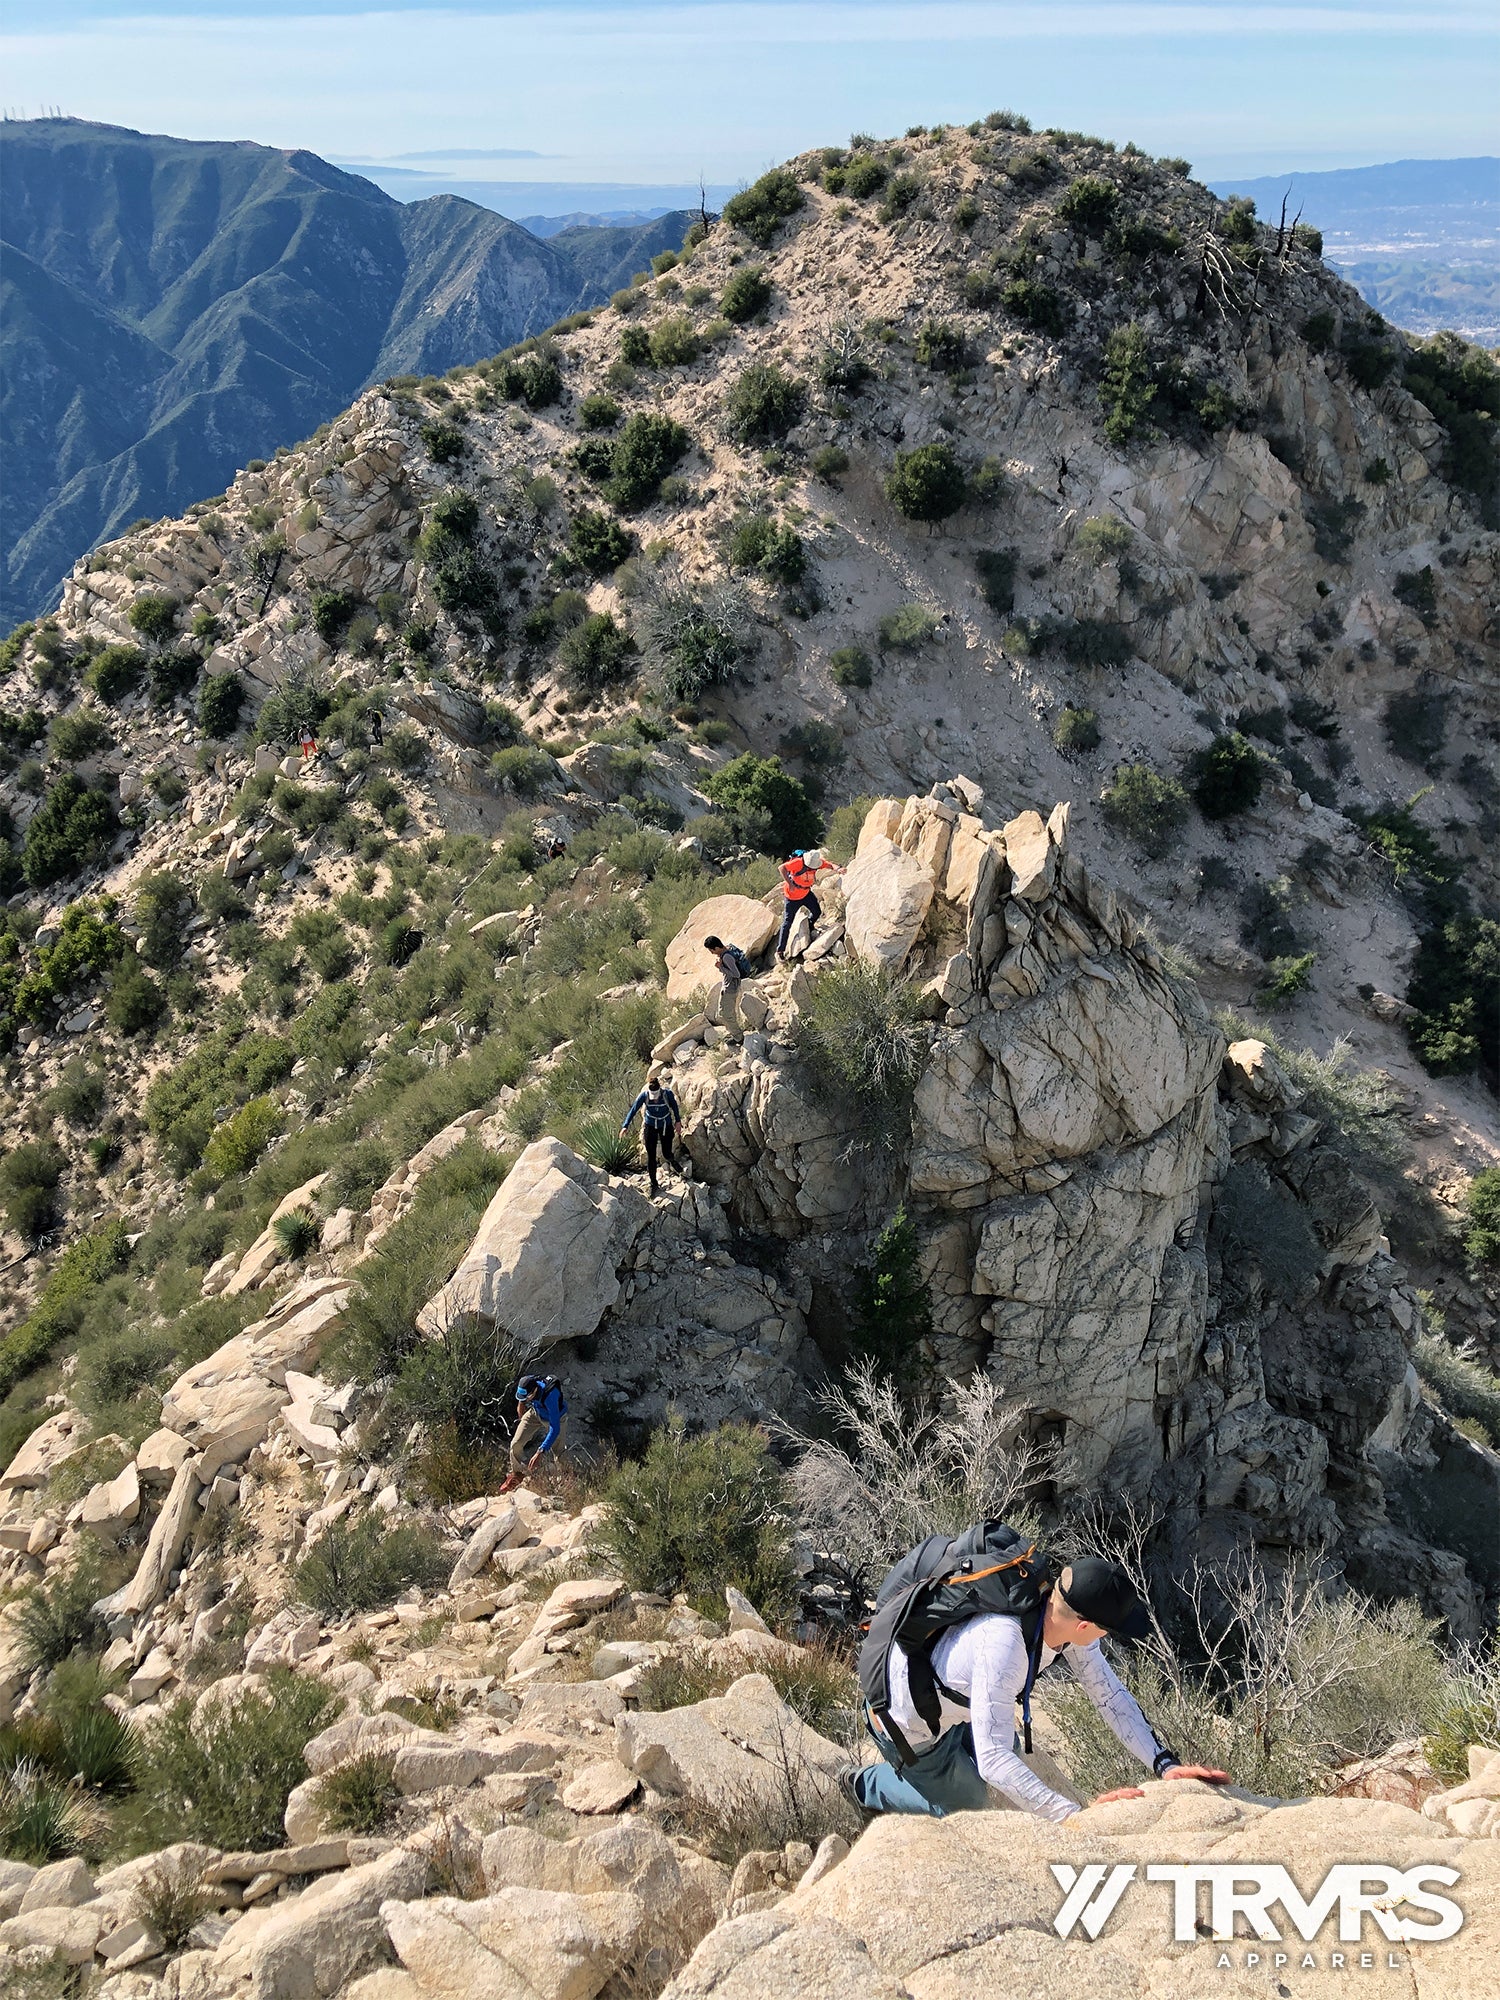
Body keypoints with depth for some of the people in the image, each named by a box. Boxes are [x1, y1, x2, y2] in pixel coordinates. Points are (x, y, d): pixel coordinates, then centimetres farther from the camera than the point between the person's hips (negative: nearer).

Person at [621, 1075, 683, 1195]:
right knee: (651, 1156, -1)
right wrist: (625, 1126, -21)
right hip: (650, 1126, 0)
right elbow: (633, 1109, -15)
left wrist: (678, 1121, 6)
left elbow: (674, 1106, -3)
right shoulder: (644, 1095, -22)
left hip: (666, 1126, 0)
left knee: (666, 1154, 5)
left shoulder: (667, 1094, -22)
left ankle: (672, 1162, 46)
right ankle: (654, 1184, 13)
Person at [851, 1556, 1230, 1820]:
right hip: (908, 1725, -7)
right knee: (968, 1804, 11)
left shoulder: (1065, 1610, -19)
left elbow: (1110, 1694, -10)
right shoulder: (1002, 1647, -43)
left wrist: (1165, 1763, -19)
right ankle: (866, 1785, 27)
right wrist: (1074, 1816, -45)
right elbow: (993, 1760, -43)